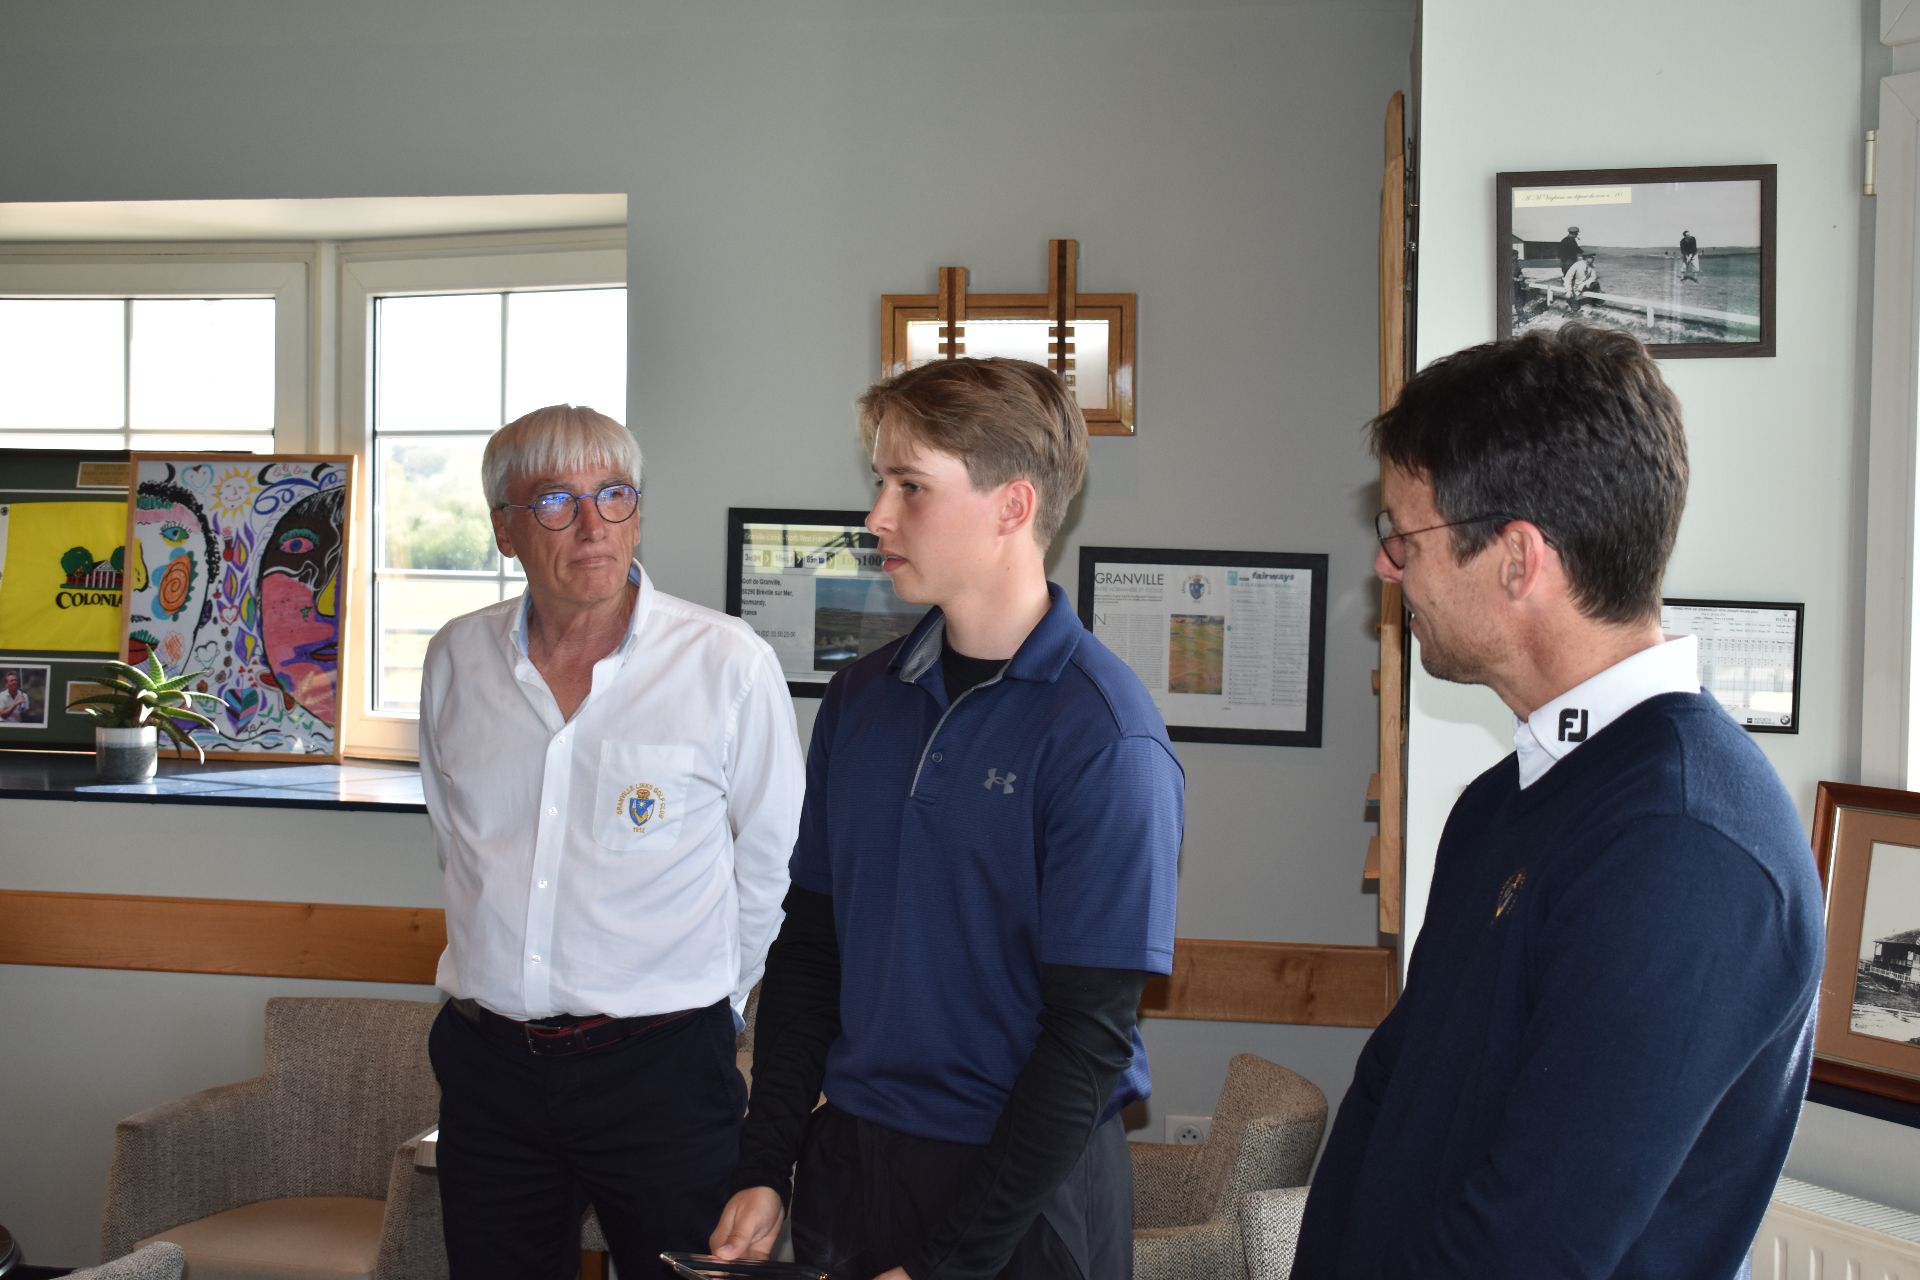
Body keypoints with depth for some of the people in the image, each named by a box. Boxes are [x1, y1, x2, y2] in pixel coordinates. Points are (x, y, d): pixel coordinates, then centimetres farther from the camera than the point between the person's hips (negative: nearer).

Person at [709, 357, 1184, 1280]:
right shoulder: (859, 700, 3)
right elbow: (807, 949, 8)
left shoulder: (1104, 737, -17)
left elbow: (1090, 1036, -17)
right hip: (847, 1160, 6)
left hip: (1026, 1187, -6)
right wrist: (765, 1170, 0)